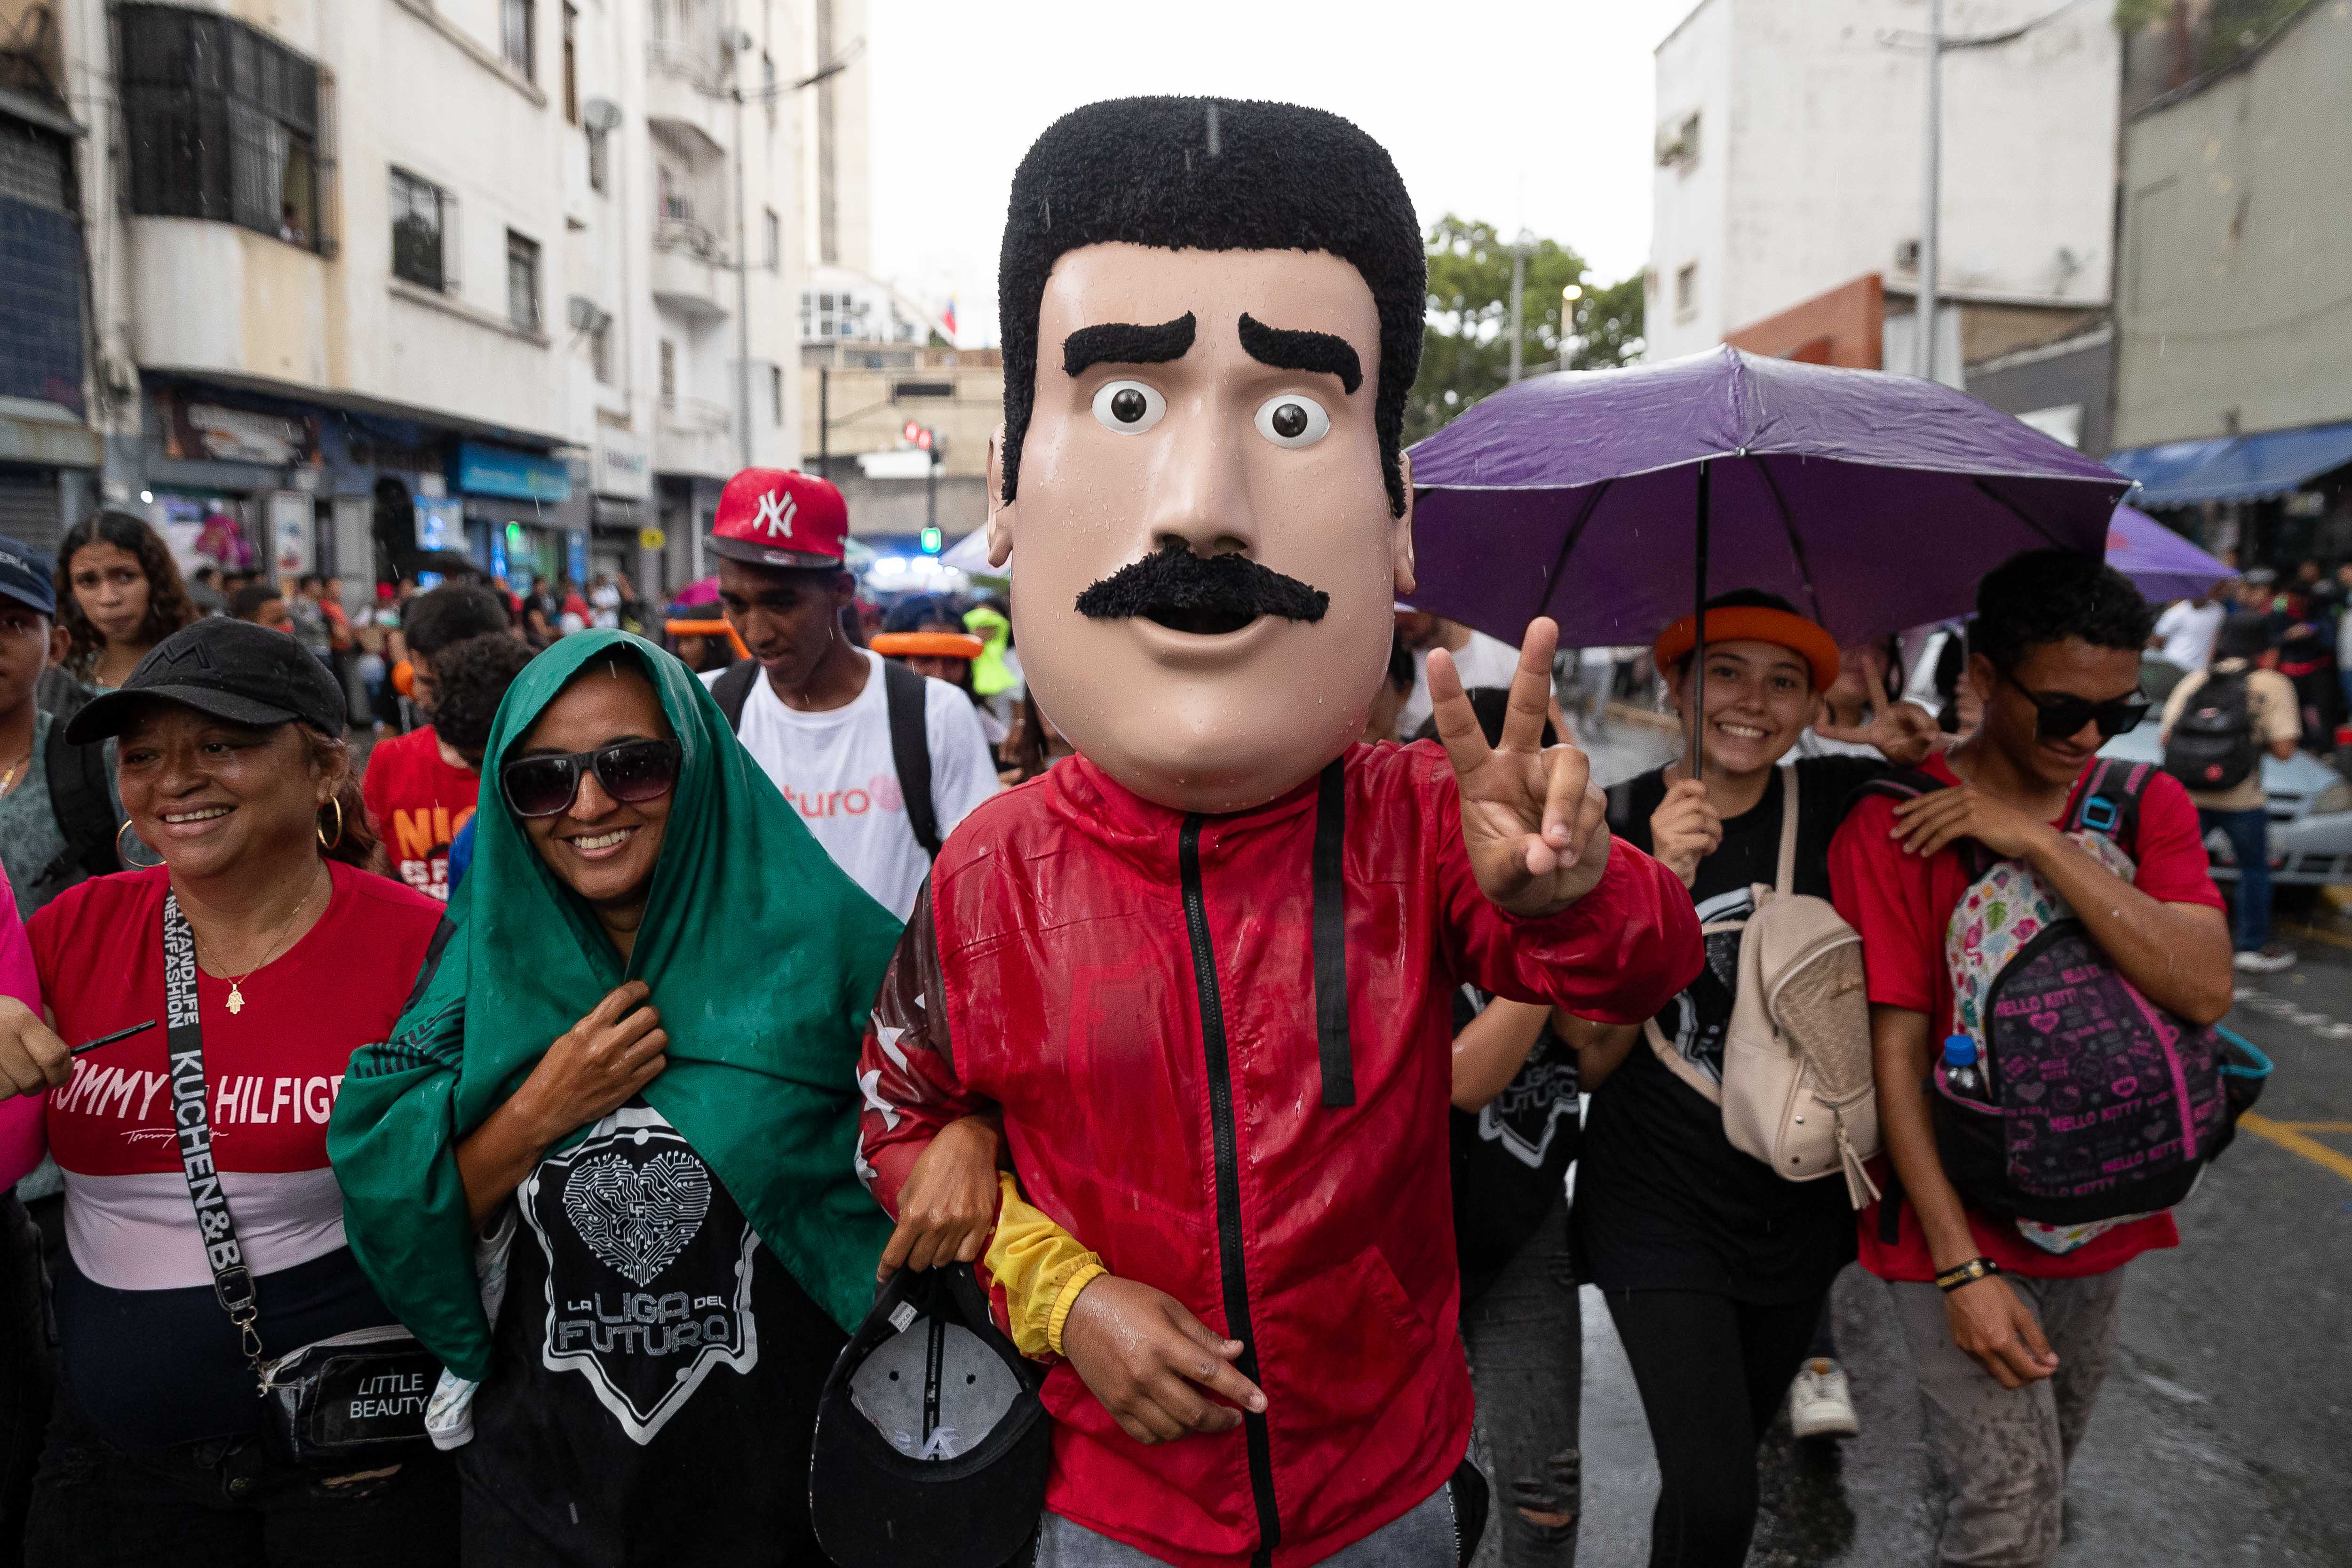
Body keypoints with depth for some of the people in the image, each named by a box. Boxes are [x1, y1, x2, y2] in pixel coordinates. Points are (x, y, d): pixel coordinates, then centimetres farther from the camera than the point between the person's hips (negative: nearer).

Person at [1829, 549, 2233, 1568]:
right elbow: (1895, 1053, -15)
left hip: (2100, 1216, 5)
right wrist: (1961, 1267, -17)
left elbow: (2206, 990, -16)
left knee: (2045, 1474, 19)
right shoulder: (1894, 829, -14)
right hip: (1958, 1217, -5)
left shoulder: (2146, 807, 0)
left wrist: (2038, 842, -23)